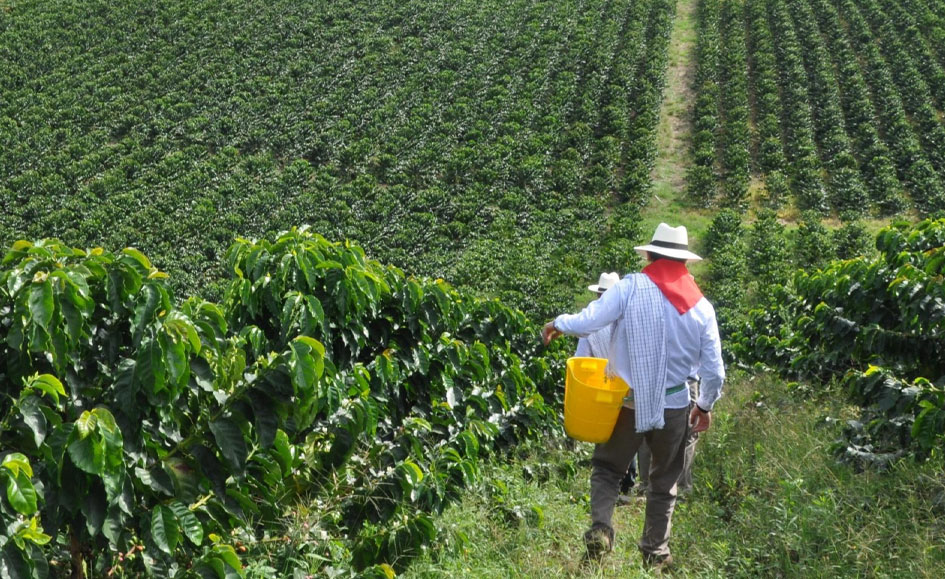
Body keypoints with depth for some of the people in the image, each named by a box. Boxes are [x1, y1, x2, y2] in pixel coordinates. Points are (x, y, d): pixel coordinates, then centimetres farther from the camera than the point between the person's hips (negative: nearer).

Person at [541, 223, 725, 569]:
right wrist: (705, 406, 17)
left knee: (607, 468, 17)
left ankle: (600, 528, -5)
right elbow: (714, 372, -1)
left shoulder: (631, 287, -11)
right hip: (674, 406, 2)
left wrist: (558, 324, 2)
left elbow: (587, 322, -18)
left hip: (629, 401, -2)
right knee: (664, 483, 20)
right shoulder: (701, 306, -2)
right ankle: (655, 552, 24)